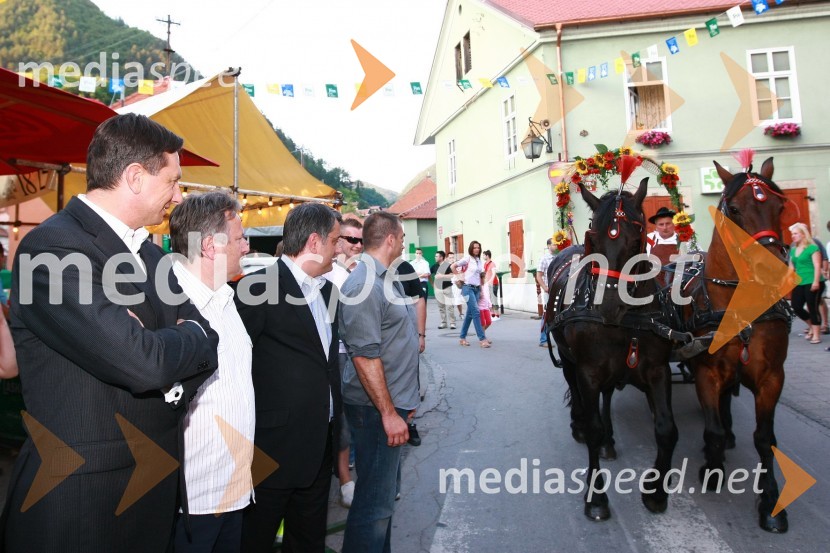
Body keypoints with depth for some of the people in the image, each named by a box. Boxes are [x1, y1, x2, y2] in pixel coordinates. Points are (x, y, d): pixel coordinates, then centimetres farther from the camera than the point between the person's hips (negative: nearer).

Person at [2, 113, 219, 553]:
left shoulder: (150, 255, 7)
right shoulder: (53, 247, -19)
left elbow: (206, 348, 7)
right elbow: (142, 363, -29)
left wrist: (170, 353, -15)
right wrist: (191, 336, -9)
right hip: (80, 504, -7)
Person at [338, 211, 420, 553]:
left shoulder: (387, 277, 11)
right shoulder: (364, 284, -20)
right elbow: (364, 355, -24)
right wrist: (388, 412, -21)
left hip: (392, 401, 10)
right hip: (377, 409, -10)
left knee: (385, 491, 21)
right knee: (375, 501, 1)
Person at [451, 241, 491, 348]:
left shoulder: (479, 260, 13)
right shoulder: (467, 259, -5)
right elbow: (453, 266, -4)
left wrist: (481, 289, 14)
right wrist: (460, 277, -2)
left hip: (477, 288, 7)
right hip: (468, 288, -7)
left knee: (470, 314, 9)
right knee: (476, 312, -13)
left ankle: (462, 338, 17)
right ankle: (482, 339, -14)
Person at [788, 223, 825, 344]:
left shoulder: (812, 248, -7)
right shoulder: (793, 250, 13)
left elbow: (817, 266, -13)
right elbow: (791, 267, 18)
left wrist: (816, 281, -20)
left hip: (812, 283, -7)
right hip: (799, 283, 7)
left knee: (813, 308, -4)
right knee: (796, 307, 4)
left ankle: (816, 335, 6)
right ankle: (812, 326, 28)